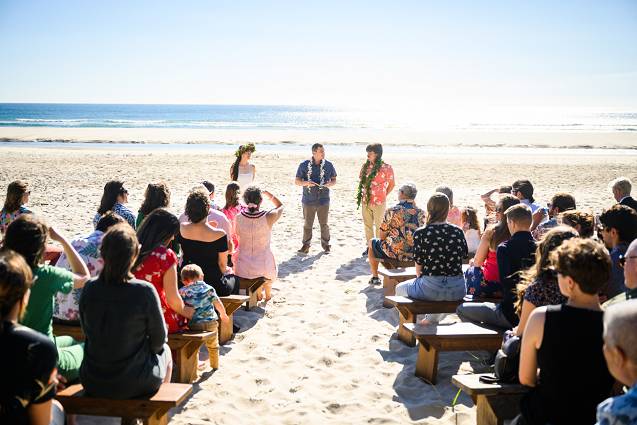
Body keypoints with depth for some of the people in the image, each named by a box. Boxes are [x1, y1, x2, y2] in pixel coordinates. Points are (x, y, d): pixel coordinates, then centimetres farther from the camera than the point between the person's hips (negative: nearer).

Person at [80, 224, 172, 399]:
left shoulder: (89, 289, -11)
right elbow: (158, 340, -8)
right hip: (135, 385, -4)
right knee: (165, 351, 29)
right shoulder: (144, 291, -22)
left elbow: (88, 333, 4)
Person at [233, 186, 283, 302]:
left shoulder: (238, 217, -14)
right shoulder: (269, 217, -19)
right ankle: (268, 294, 59)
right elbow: (280, 206, 4)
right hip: (263, 266, -1)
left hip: (242, 269, 1)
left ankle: (258, 294, 56)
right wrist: (267, 194, 7)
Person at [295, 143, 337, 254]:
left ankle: (325, 244, 22)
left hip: (323, 200, 1)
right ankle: (306, 245, 16)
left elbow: (334, 179, 12)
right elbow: (296, 181, 2)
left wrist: (330, 184, -11)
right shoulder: (304, 165, -2)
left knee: (324, 224, 6)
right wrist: (306, 183, -18)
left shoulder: (329, 165, 2)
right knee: (307, 224, 5)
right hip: (308, 200, -1)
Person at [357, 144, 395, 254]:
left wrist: (383, 195, 3)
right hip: (365, 201, 5)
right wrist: (361, 195, 10)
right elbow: (361, 182, 17)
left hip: (379, 203, -5)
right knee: (367, 225, 14)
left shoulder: (386, 168, -11)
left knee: (379, 226, 3)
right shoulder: (366, 166, 4)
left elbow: (392, 184, 0)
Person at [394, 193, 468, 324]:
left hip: (431, 289, -3)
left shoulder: (420, 233, -8)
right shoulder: (458, 232, 1)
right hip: (457, 290, 4)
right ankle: (431, 321, 46)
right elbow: (463, 255, 9)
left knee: (400, 288, 27)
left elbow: (419, 265, -2)